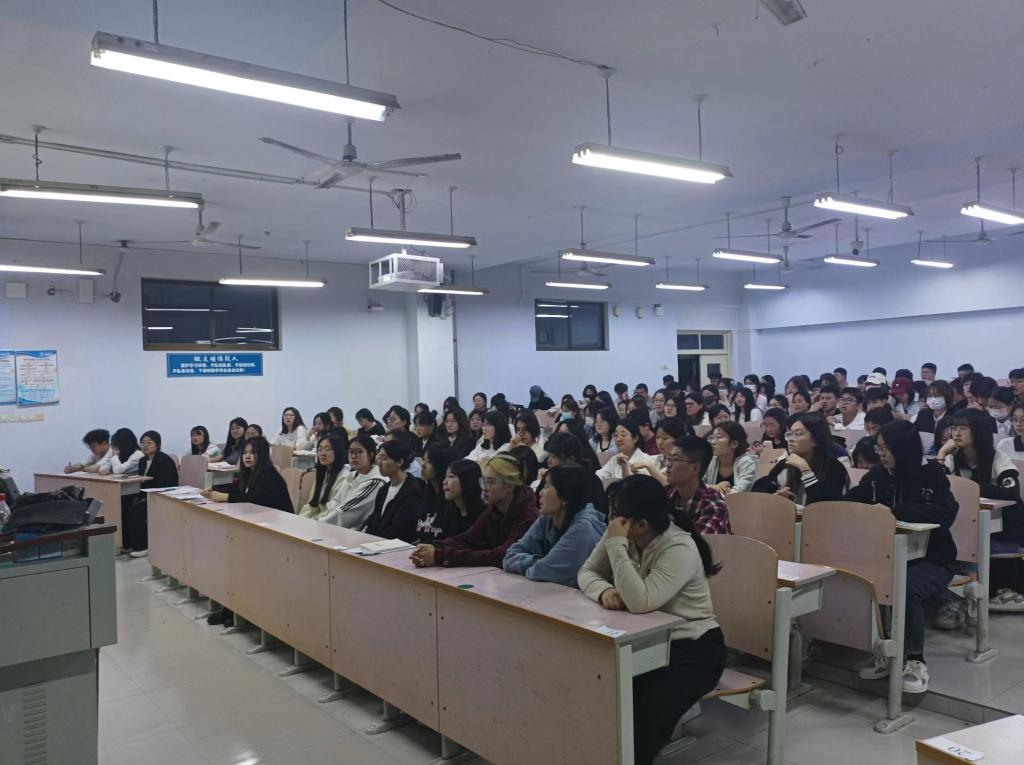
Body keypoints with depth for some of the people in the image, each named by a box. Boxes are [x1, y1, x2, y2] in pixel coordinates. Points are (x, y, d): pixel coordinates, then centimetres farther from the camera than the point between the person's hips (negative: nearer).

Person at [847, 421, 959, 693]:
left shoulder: (932, 474, -10)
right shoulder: (878, 474, 3)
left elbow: (945, 513, -27)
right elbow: (849, 501, 6)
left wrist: (894, 511, -32)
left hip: (932, 559, -4)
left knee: (907, 588, -34)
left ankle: (915, 660, -13)